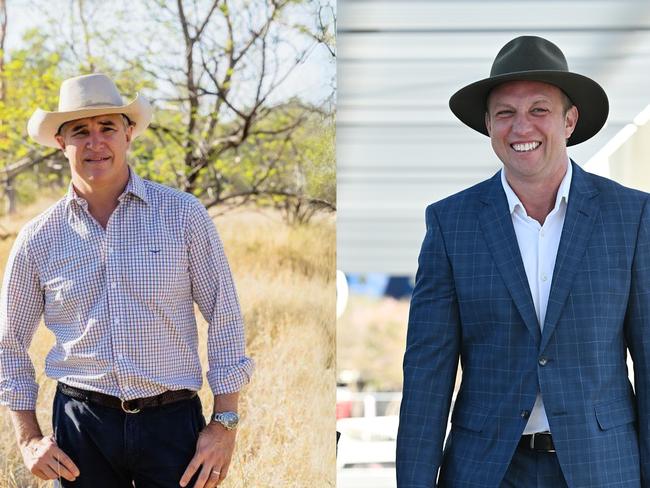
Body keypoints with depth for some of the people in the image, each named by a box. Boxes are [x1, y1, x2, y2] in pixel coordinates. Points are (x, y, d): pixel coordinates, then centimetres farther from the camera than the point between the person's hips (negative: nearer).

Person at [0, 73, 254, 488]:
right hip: (82, 425, 1)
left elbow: (225, 320, 1)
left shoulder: (183, 215, -1)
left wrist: (224, 424, -3)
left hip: (172, 422, -1)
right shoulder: (39, 239, 4)